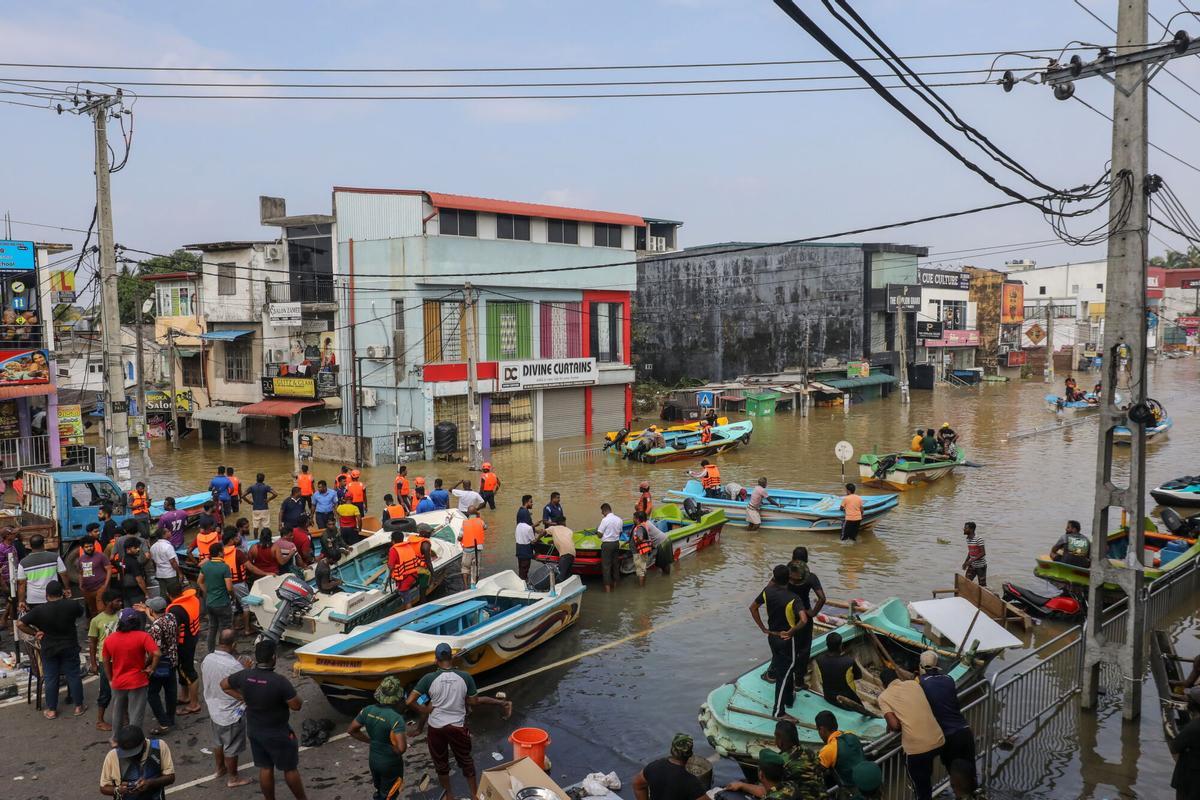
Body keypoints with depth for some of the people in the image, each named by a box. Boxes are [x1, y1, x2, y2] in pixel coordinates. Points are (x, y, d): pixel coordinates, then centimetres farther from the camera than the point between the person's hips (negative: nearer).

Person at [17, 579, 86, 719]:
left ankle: (51, 710, 20)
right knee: (73, 676, 10)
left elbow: (20, 624, -14)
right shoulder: (72, 605, -13)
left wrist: (35, 633, -3)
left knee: (50, 679, 11)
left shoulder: (39, 610, -15)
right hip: (69, 647, 0)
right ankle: (79, 707, 19)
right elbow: (81, 612, 9)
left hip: (49, 649, 0)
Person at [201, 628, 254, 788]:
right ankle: (233, 779, 29)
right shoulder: (234, 666, -32)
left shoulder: (207, 659, -11)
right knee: (232, 749, 13)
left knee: (218, 742, 29)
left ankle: (220, 769, 47)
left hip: (213, 710, 7)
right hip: (231, 715, -7)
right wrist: (246, 669, -9)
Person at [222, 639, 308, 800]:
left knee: (265, 768, 19)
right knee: (290, 769, 13)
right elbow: (296, 705, -22)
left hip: (254, 731, 5)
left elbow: (223, 684, 7)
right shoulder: (280, 681, -30)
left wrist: (243, 698, 7)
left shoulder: (244, 675, -13)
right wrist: (288, 691, -5)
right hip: (278, 733, -5)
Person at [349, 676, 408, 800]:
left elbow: (351, 730, 1)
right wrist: (395, 749, -14)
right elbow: (401, 748, -36)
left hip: (373, 760, 6)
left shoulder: (368, 710, -12)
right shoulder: (396, 717, -30)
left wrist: (370, 740, 6)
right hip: (390, 763, -6)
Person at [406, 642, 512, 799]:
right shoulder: (465, 677, -12)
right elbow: (474, 701, -3)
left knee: (441, 763, 21)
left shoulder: (429, 679, -15)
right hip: (458, 727, 1)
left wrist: (423, 711, 0)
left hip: (435, 727, -1)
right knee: (465, 761, 21)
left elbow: (410, 701, -18)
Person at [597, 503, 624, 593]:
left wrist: (597, 530, 6)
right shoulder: (619, 519, 2)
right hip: (616, 543, 6)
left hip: (607, 544, -6)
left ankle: (607, 586, -3)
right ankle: (615, 582, 29)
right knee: (615, 563, 17)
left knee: (606, 565, -1)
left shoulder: (605, 520, -16)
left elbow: (600, 534, -13)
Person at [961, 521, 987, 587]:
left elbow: (983, 553, -23)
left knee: (982, 585, 3)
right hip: (972, 565, 7)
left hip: (981, 565, -7)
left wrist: (971, 561, -27)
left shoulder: (978, 539, -21)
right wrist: (965, 562, 6)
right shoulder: (968, 539, 4)